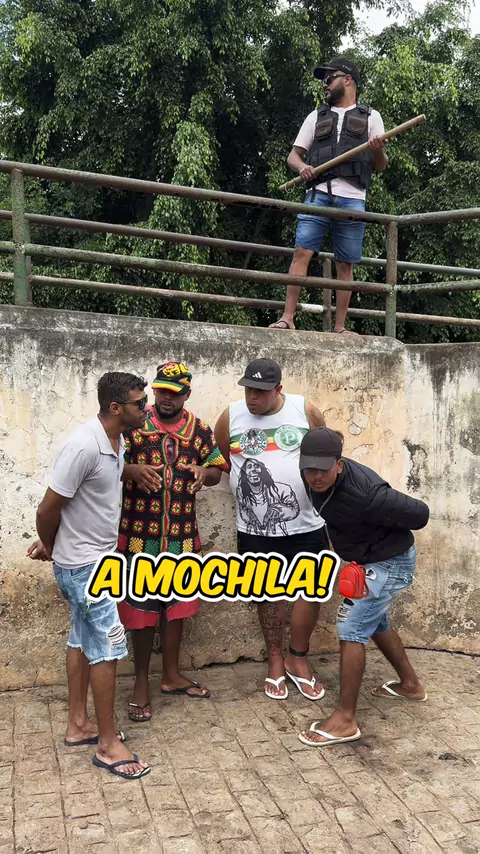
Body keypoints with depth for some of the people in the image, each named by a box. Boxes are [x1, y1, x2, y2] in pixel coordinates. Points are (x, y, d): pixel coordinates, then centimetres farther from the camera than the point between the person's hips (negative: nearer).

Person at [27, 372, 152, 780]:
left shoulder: (117, 441, 2)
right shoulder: (83, 446, -27)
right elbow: (49, 508, -20)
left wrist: (51, 545, 12)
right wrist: (50, 548, -1)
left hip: (98, 559, 9)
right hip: (83, 564, -9)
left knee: (83, 640, 18)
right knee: (108, 647, -2)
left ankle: (78, 725, 33)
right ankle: (109, 744, 12)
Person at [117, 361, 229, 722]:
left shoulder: (199, 429, 3)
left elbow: (218, 470, 9)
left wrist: (204, 472, -14)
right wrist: (133, 470, -25)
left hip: (183, 536, 3)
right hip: (139, 534, -3)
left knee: (177, 605, 15)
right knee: (141, 608, 5)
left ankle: (172, 675, 32)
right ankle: (141, 682, 22)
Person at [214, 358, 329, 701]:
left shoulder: (305, 410, -6)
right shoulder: (231, 417, -5)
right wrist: (247, 482, 4)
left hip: (306, 525, 0)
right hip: (256, 529, 0)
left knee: (311, 590, 7)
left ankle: (298, 659, 29)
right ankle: (276, 661, 33)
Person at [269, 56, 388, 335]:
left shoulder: (370, 116, 16)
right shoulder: (316, 117, 21)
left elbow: (380, 167, 12)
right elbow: (293, 155, 17)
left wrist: (379, 152, -12)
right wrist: (301, 167, -7)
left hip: (352, 199, -1)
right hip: (318, 194, 1)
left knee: (345, 264, -2)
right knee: (302, 253, -13)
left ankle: (340, 327, 1)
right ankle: (288, 318, -15)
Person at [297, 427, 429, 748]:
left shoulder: (365, 494, -36)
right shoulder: (311, 476, -14)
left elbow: (419, 513, -23)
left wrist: (387, 534, -4)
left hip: (390, 562, -9)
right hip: (373, 559, 9)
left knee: (351, 628, -10)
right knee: (375, 622, 24)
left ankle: (345, 720, -1)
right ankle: (411, 685, 44)